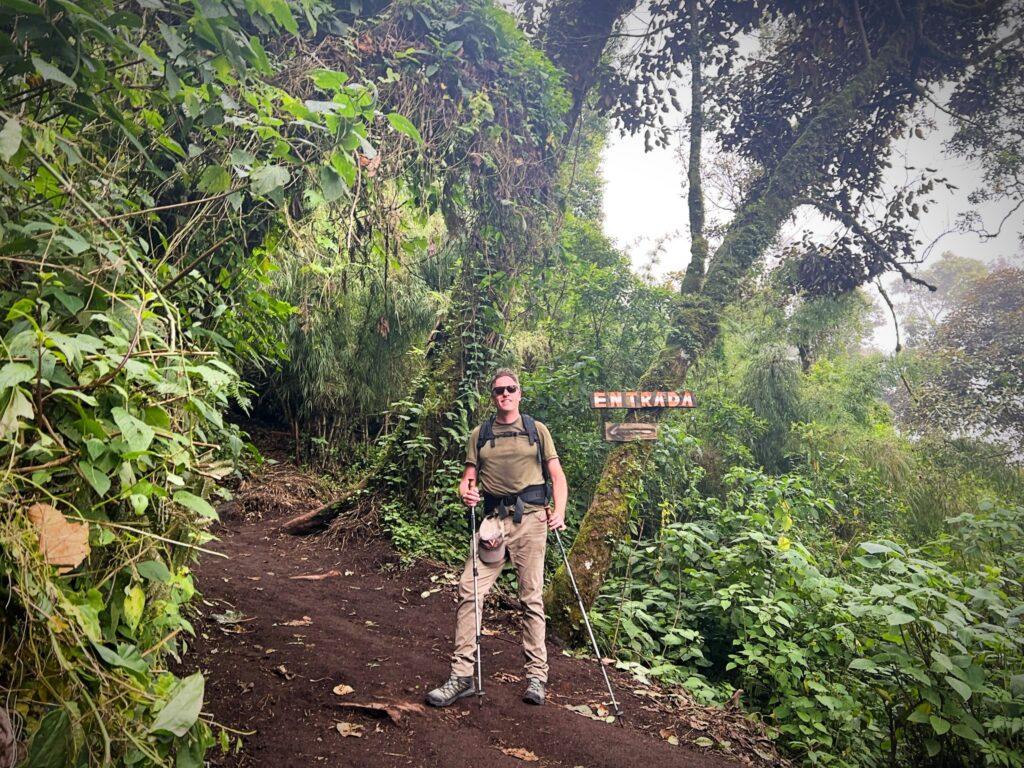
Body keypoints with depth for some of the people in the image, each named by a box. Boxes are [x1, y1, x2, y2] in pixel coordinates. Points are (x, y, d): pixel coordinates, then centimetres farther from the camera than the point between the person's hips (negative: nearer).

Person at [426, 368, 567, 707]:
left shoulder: (537, 430, 9)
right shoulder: (479, 435, 13)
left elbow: (557, 475, 6)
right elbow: (469, 477, 13)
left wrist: (559, 511, -9)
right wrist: (466, 490, -11)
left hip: (531, 517, -1)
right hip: (493, 518, 2)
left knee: (532, 597, 2)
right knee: (469, 590, -9)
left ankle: (537, 676, 12)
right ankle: (462, 675, -2)